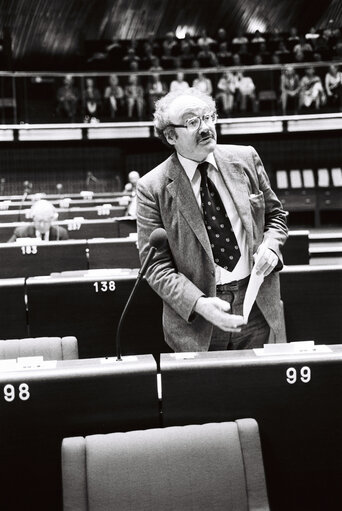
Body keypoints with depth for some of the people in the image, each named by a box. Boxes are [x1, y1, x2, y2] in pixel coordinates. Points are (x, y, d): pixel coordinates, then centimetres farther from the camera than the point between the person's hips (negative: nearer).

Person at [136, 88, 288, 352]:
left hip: (259, 309, 3)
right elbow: (156, 265, -8)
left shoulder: (245, 159, 2)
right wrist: (198, 304, -21)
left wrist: (270, 246, -7)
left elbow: (275, 215, 14)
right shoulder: (153, 187, -9)